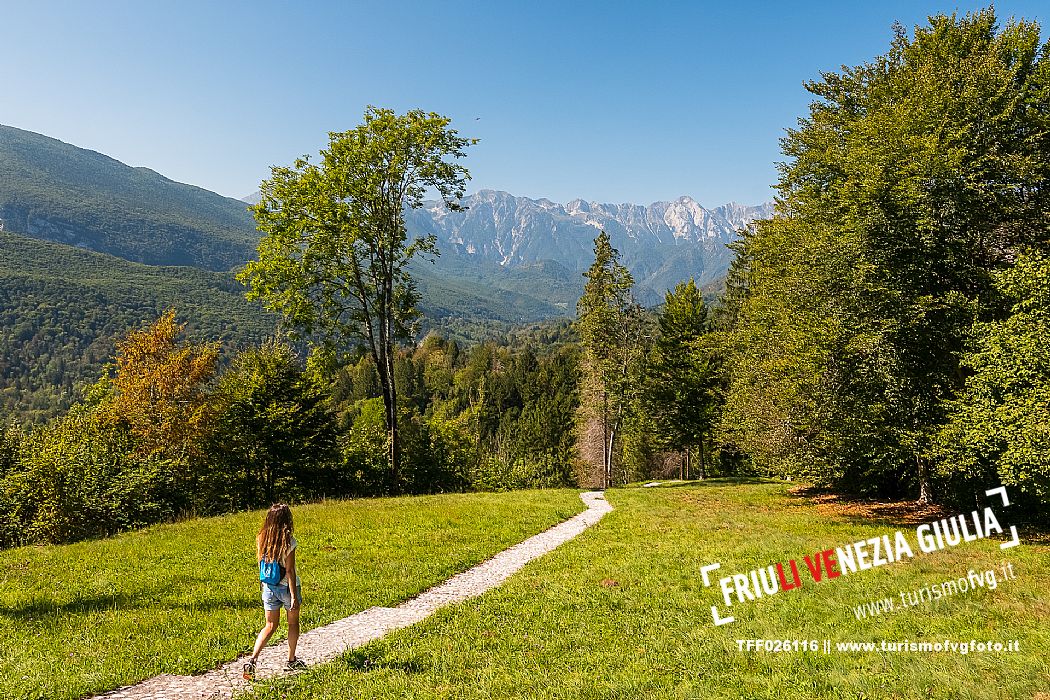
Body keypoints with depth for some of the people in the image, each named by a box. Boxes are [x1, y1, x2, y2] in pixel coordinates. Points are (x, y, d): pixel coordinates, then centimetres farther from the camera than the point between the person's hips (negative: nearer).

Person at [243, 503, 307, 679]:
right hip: (286, 586, -4)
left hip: (268, 587, 4)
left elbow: (261, 564, 6)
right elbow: (289, 570, -18)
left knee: (270, 626, 14)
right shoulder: (288, 541, -19)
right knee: (293, 623, 17)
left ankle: (252, 660, -3)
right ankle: (291, 661, 28)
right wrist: (294, 596, -14)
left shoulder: (262, 539, -4)